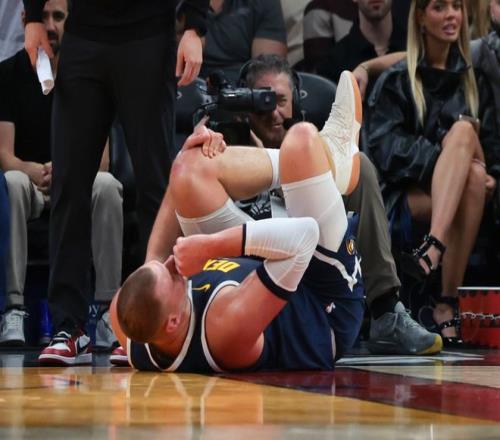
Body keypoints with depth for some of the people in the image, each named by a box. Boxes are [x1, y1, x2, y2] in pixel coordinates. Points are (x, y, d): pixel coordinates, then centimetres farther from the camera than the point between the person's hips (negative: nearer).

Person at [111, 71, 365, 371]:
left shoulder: (125, 312, -29)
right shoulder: (228, 326, -46)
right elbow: (303, 233, -50)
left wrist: (187, 158, -6)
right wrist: (212, 245, -51)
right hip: (328, 309, -6)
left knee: (189, 168, -2)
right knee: (303, 138, -18)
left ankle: (326, 155, 26)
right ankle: (331, 153, 26)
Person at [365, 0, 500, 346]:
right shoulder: (397, 80, 8)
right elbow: (385, 149, -5)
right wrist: (455, 154, -17)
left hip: (461, 199, 2)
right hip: (407, 197, -2)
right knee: (463, 130, -30)